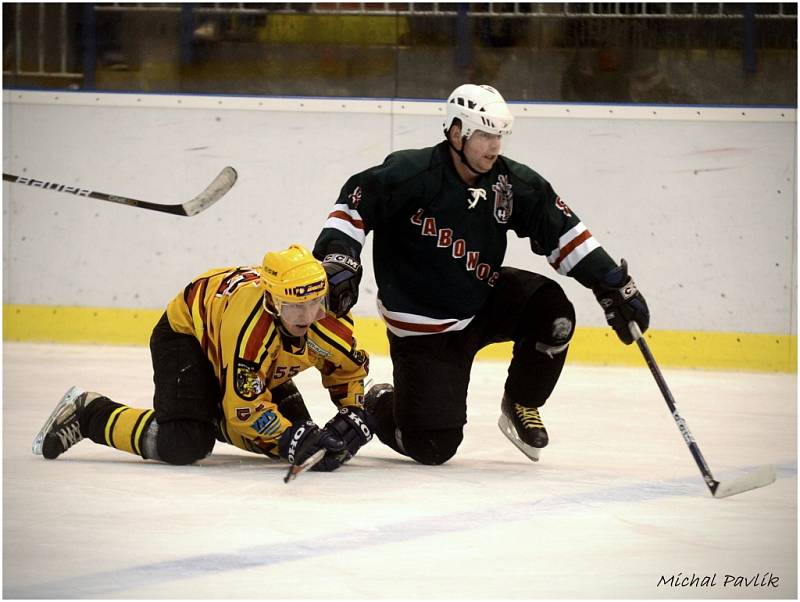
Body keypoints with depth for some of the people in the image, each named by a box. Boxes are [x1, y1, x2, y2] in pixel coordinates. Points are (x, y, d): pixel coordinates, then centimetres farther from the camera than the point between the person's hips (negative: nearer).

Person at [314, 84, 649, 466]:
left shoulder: (512, 183, -7)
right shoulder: (412, 174, -21)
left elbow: (562, 232, -2)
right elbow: (354, 202, -17)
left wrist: (613, 284, -8)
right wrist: (338, 262, -28)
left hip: (483, 303, 5)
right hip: (422, 326, -5)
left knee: (551, 311, -22)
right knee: (434, 445, -10)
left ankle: (520, 406, 4)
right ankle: (377, 406, 28)